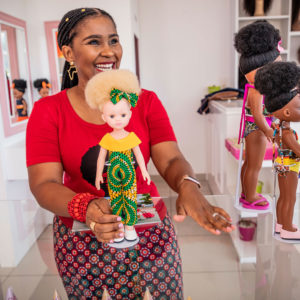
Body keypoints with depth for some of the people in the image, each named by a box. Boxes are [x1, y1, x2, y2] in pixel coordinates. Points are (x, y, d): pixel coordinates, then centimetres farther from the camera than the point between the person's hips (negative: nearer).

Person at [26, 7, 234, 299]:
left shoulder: (146, 101, -2)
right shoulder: (47, 111, -6)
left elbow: (171, 160, -10)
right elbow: (44, 184, -13)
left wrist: (188, 186, -33)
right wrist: (86, 208, -33)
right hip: (81, 241, 0)